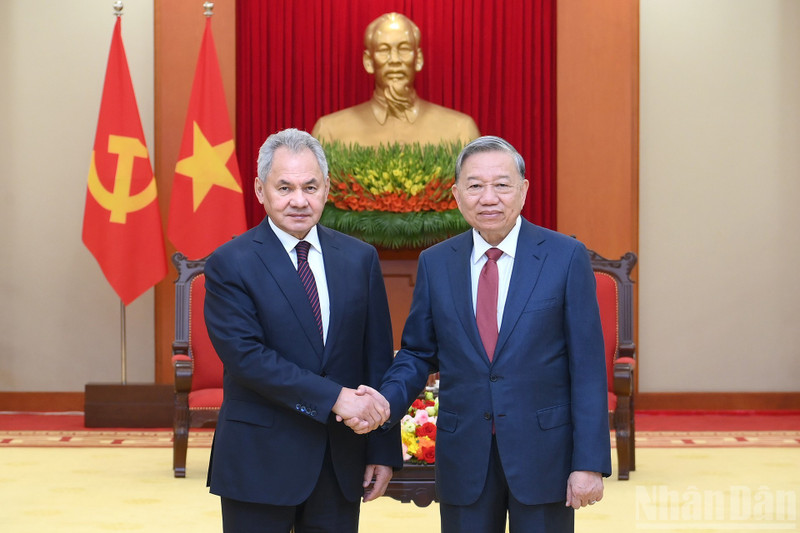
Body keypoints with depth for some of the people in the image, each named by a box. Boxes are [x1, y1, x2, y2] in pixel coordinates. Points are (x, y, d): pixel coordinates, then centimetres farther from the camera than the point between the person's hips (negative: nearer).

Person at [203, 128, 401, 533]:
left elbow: (378, 359, 6)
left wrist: (384, 450, 3)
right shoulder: (230, 264, -6)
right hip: (259, 463, -3)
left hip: (341, 465, 3)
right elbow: (245, 355, -16)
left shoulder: (360, 259, 6)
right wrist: (335, 397, -21)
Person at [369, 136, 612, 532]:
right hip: (463, 456, 2)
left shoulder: (566, 257, -5)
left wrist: (589, 463, -10)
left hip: (544, 453, -2)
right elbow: (418, 353, 10)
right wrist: (386, 401, -11)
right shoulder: (434, 263, 4)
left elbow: (587, 366, -6)